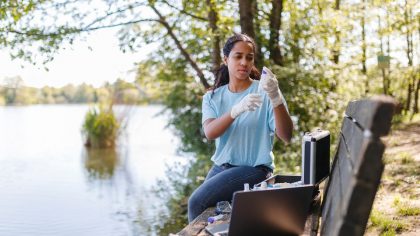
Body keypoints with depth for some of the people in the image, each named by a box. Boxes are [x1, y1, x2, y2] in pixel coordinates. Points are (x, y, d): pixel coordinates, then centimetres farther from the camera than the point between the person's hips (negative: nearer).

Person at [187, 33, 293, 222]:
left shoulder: (264, 91, -6)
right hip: (221, 167, 4)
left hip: (254, 168, -4)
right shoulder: (212, 97, 6)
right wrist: (236, 110, -32)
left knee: (196, 202, -18)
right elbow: (209, 133, -14)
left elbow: (286, 137, -16)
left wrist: (276, 99, -31)